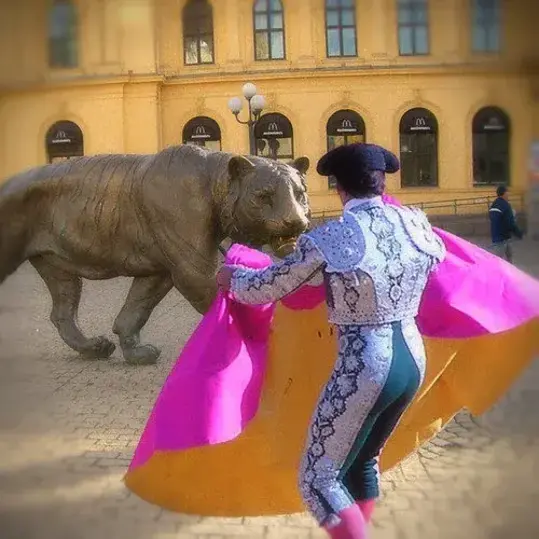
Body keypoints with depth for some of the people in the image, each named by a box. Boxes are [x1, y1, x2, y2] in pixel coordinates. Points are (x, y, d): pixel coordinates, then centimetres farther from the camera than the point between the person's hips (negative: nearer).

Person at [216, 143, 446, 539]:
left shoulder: (327, 240, -14)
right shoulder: (414, 223, 0)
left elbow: (265, 289, -3)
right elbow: (437, 257, 24)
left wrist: (232, 277, 18)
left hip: (363, 372, -7)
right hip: (413, 360, 7)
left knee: (318, 480, 7)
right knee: (363, 461, 26)